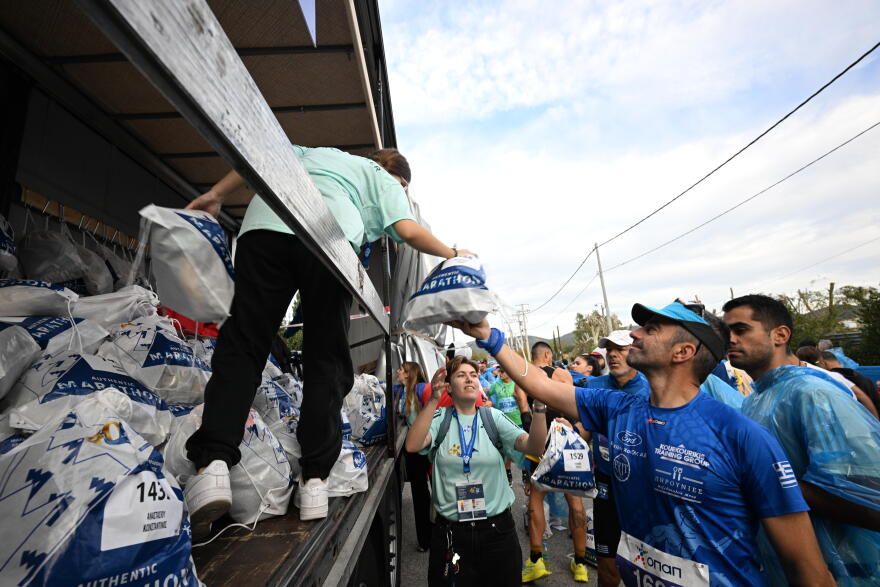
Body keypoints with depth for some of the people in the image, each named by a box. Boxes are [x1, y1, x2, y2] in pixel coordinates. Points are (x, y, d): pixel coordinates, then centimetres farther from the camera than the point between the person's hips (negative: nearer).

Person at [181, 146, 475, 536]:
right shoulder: (385, 181, 27)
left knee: (242, 343, 1)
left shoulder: (319, 152, 43)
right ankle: (315, 480, -1)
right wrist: (452, 254, 23)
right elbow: (409, 231, 9)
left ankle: (213, 464, -15)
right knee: (327, 360, 1)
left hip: (265, 225, 4)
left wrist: (215, 194, 30)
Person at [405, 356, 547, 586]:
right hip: (450, 532, -1)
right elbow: (413, 445, -25)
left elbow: (534, 446, -15)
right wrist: (433, 400, -35)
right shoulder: (440, 418, -7)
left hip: (498, 527, 2)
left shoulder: (493, 417, -3)